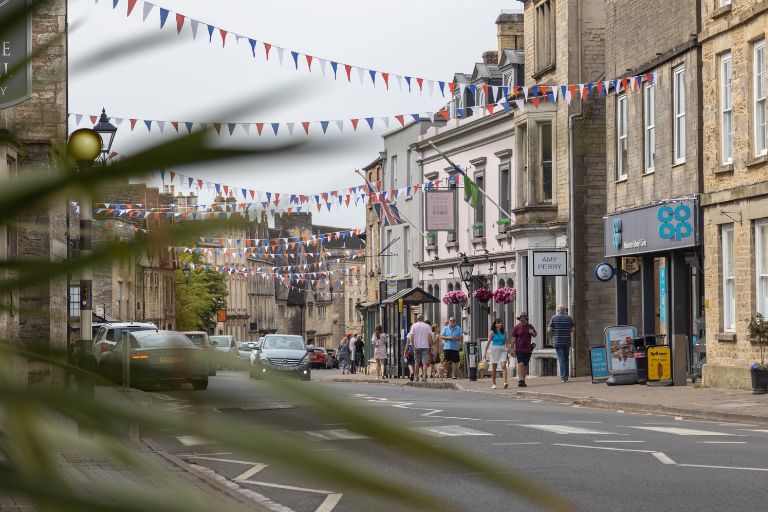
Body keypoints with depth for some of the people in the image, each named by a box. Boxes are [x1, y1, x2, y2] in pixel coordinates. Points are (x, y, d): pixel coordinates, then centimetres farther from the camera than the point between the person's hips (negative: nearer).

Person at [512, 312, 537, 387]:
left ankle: (523, 380, 14)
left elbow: (535, 335, 18)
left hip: (527, 349, 4)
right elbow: (513, 339, 1)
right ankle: (520, 380, -20)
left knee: (526, 365, 7)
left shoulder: (530, 326, 9)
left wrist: (533, 332, -6)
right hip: (519, 349, -4)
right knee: (520, 364, -15)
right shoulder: (517, 327, 0)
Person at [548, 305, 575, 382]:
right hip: (567, 342, 3)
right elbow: (572, 329, 7)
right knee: (566, 359, 14)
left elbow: (549, 329, -5)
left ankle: (563, 377, -12)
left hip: (558, 342, -3)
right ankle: (566, 376, 17)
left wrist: (549, 329, 17)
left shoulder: (554, 317, -5)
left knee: (561, 359, -5)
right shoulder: (569, 318, 4)